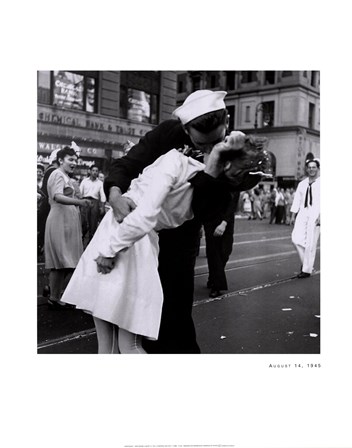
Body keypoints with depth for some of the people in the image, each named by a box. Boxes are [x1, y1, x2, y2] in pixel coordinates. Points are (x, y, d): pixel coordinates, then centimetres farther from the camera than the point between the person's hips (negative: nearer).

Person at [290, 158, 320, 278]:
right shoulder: (302, 184, 14)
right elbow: (297, 200, 14)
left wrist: (320, 216, -19)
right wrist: (293, 215, 7)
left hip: (315, 215, -4)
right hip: (302, 214, 4)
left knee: (310, 243, -3)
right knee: (296, 238, -7)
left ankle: (307, 270, 9)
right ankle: (305, 262, 15)